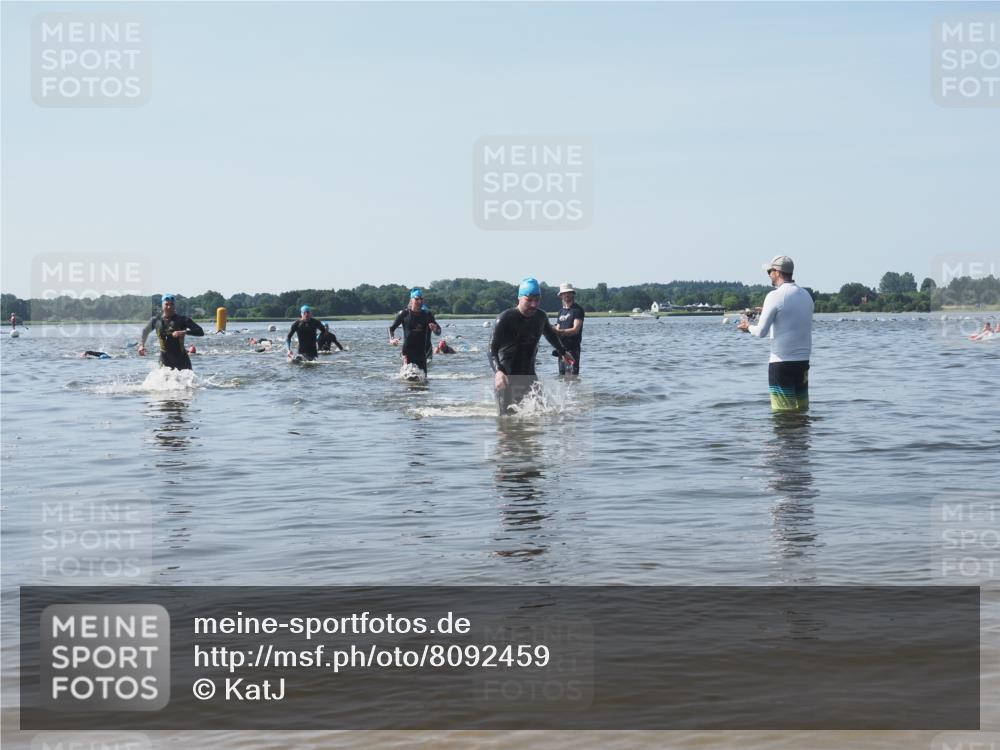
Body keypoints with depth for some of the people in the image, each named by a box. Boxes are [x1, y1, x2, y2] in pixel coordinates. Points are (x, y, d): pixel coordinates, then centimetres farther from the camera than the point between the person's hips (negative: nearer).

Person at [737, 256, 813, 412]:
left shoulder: (775, 296, -12)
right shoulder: (806, 295, 9)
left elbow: (761, 332, -12)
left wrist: (748, 327, 10)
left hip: (781, 362, -6)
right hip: (803, 362, 6)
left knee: (783, 411, -2)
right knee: (802, 409, 11)